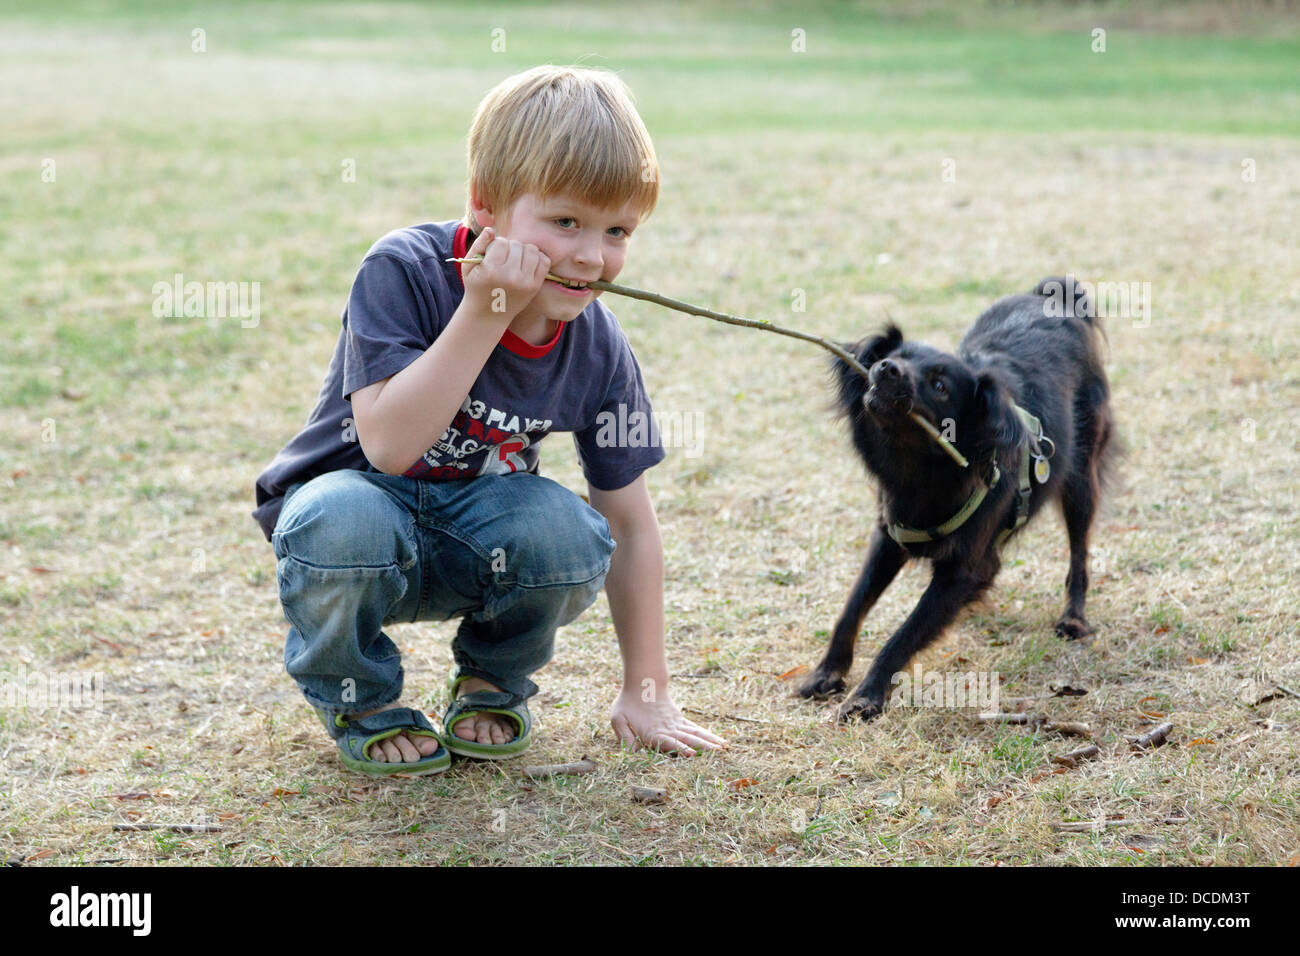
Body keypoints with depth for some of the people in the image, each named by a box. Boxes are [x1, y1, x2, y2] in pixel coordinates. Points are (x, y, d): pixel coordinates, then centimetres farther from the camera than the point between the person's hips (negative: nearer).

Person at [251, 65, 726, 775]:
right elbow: (390, 447, -33)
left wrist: (645, 692, -1)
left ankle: (491, 680, 5)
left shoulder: (598, 350, -11)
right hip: (351, 491, -3)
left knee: (571, 539, -30)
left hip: (468, 535, 3)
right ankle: (357, 697, -4)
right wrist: (483, 315, -38)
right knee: (346, 526, -39)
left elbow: (631, 525, -2)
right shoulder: (404, 271, -23)